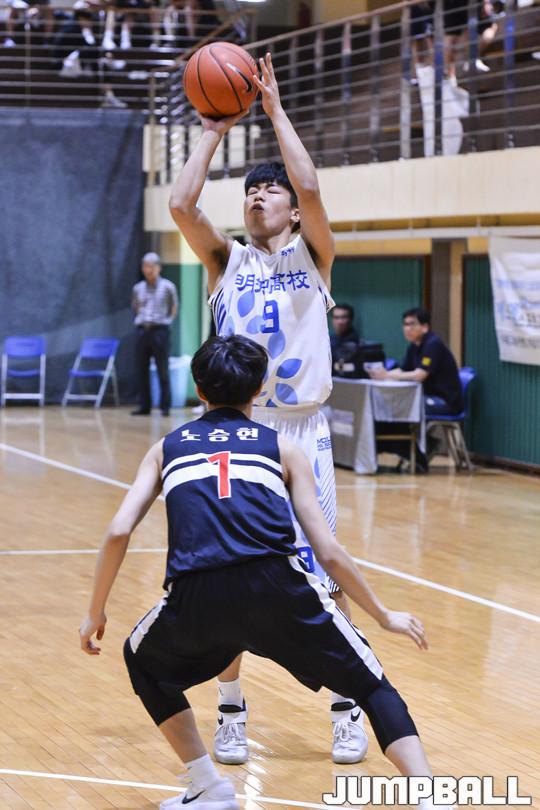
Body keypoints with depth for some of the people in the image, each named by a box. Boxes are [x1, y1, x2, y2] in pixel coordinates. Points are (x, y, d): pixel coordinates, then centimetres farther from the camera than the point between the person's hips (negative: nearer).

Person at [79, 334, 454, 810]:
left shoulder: (167, 448, 25)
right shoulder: (282, 449, 22)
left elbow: (119, 532, 12)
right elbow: (329, 554, 16)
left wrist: (96, 612, 25)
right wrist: (384, 615, 27)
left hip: (197, 598, 1)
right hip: (277, 588, 0)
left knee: (145, 663, 33)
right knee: (373, 688, 15)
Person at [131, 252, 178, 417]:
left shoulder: (167, 287, 0)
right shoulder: (138, 288, 10)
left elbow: (174, 307, 10)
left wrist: (167, 320, 5)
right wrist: (141, 320, 13)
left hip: (160, 330, -4)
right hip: (142, 330, 4)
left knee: (162, 371, -3)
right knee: (142, 370, 4)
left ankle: (165, 406, 0)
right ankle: (144, 406, 10)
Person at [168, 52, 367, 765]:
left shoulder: (310, 256, 5)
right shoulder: (226, 261, 10)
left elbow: (310, 187, -14)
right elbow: (181, 205, -6)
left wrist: (275, 111, -7)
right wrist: (213, 131, 1)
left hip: (302, 431, -2)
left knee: (322, 577, 0)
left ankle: (347, 707, 12)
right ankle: (231, 711, 15)